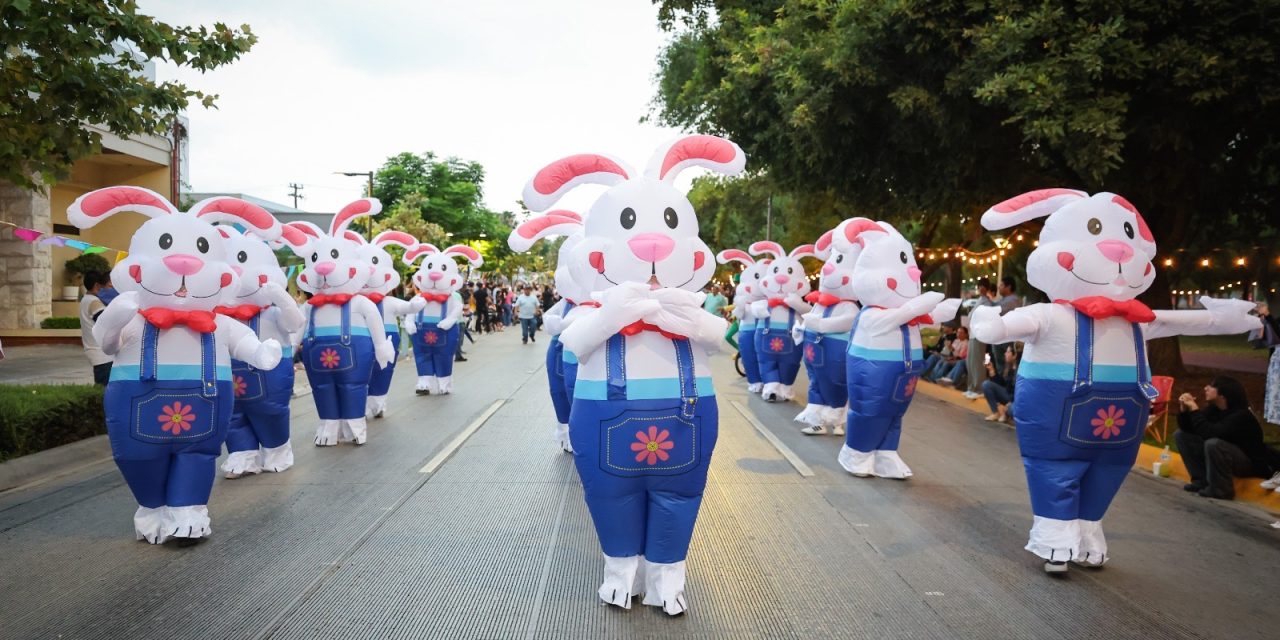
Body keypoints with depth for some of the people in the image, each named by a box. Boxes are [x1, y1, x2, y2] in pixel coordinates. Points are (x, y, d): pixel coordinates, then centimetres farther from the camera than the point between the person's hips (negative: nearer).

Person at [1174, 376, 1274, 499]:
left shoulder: (1241, 415, -27)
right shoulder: (1213, 409, -4)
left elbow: (1210, 433, -40)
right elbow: (1187, 428, -2)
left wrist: (1194, 409, -33)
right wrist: (1185, 408, -19)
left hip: (1251, 463, -8)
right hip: (1223, 455, 8)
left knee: (1213, 444, -37)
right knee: (1181, 434, 0)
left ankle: (1221, 489, -17)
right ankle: (1202, 481, 1)